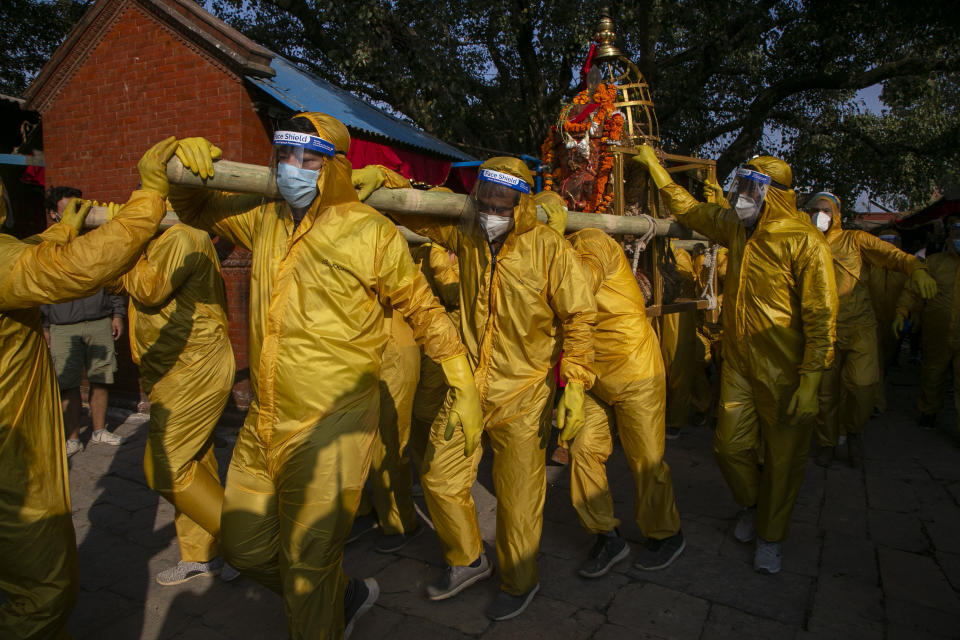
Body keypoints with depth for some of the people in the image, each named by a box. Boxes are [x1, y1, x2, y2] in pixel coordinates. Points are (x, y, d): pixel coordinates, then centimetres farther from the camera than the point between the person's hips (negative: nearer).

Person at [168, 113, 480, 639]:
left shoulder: (369, 232, -11)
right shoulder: (264, 220, 6)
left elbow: (422, 308, -3)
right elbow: (195, 209, 22)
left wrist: (463, 385, -2)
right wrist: (184, 166, -2)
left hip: (331, 428, -7)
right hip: (264, 423, 7)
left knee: (308, 564, 5)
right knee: (243, 546, 21)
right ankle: (344, 594, 43)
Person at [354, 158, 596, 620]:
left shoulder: (549, 249, -11)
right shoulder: (465, 235, 1)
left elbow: (579, 317, -8)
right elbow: (414, 209, 12)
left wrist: (575, 383, -13)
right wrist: (377, 176, -7)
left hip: (521, 396, -5)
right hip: (465, 386, 5)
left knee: (517, 498, 6)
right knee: (439, 478, 13)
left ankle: (519, 583, 34)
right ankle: (468, 561, 39)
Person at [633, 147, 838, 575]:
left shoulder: (804, 243, -16)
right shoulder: (737, 229, 5)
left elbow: (821, 317, -16)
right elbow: (688, 209, 20)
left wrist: (810, 381, -19)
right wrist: (654, 165, 21)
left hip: (784, 372, -5)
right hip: (738, 364, 6)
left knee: (783, 459, 8)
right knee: (730, 446, 10)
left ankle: (769, 536, 28)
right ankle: (752, 504, 39)